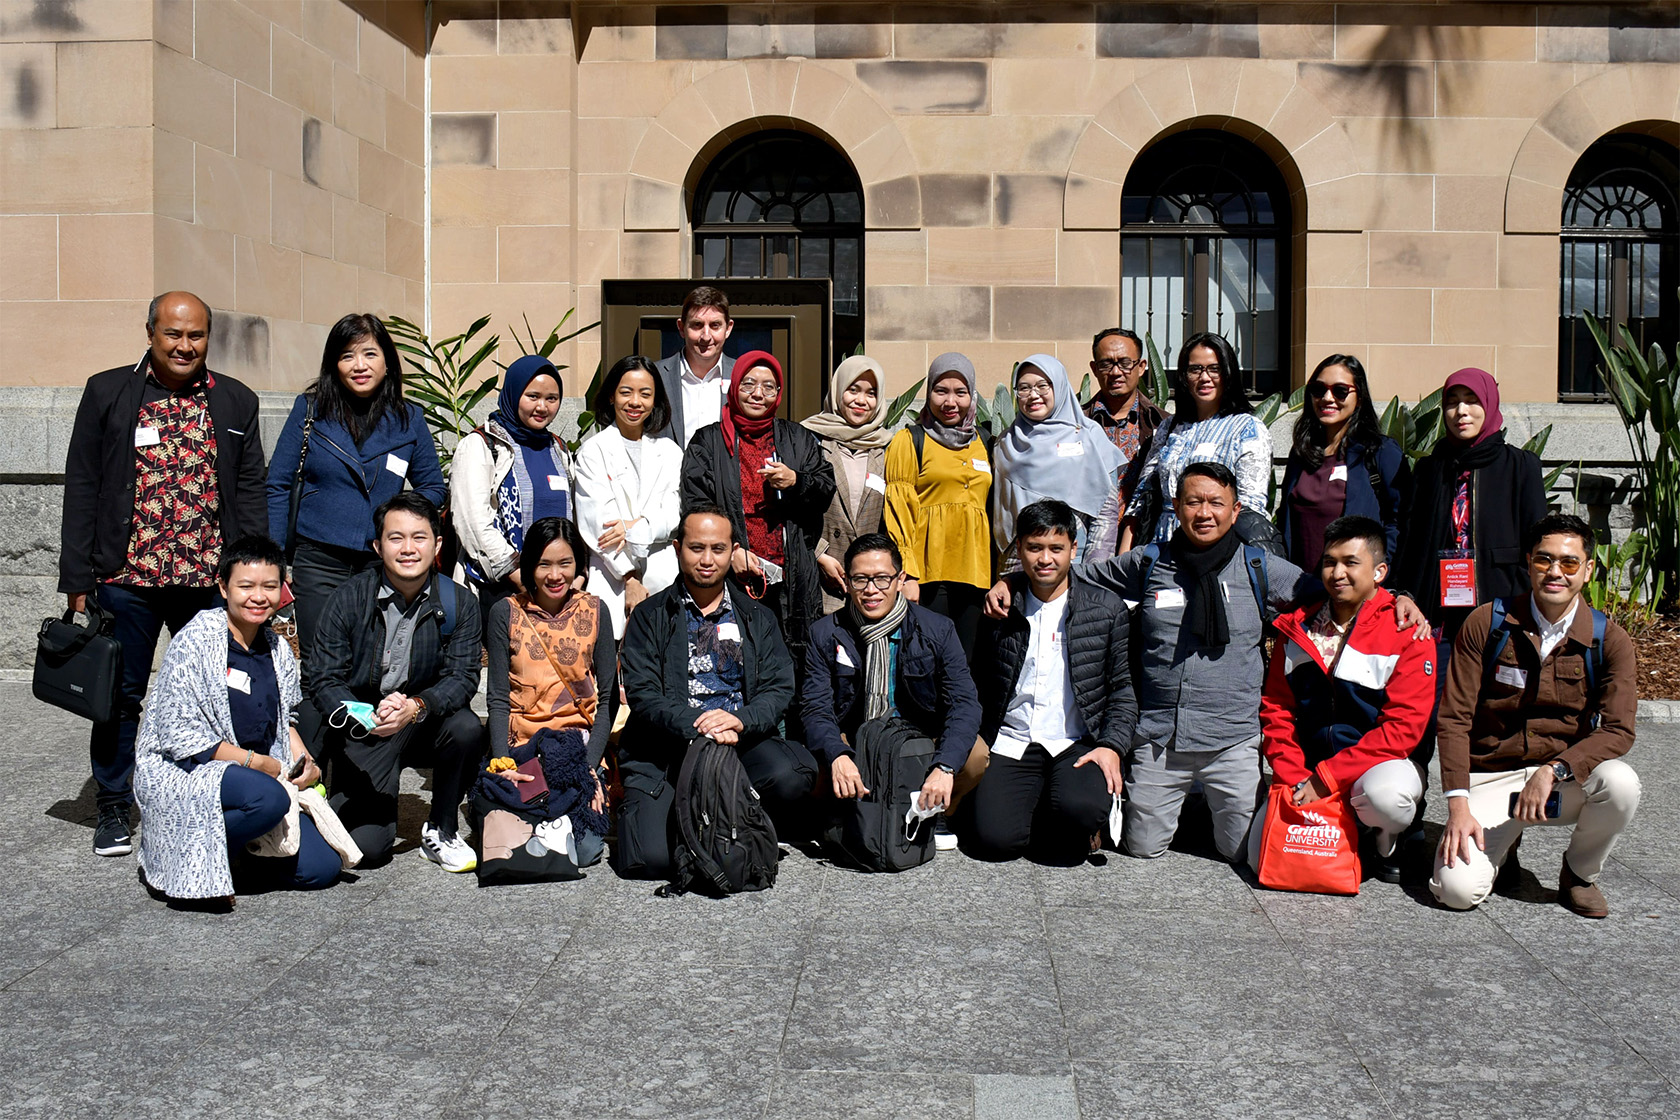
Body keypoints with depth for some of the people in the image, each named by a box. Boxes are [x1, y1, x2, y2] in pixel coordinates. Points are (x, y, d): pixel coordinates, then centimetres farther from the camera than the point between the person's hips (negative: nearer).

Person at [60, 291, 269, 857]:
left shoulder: (236, 403, 8)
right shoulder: (107, 392, 3)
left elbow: (249, 494, 8)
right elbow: (81, 489, 2)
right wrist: (78, 578, -2)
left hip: (210, 581, 1)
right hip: (126, 577, -1)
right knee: (120, 696, 8)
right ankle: (113, 811, 24)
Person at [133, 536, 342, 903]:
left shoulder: (278, 651, 7)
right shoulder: (195, 643, -13)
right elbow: (180, 738, -17)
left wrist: (303, 760, -1)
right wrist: (257, 762, -18)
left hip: (262, 774, 6)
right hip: (181, 775, -6)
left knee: (321, 867, -7)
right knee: (268, 798, -36)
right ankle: (183, 857, -12)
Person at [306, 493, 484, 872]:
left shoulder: (459, 602, -5)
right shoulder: (349, 599, -8)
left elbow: (462, 678, -12)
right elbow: (322, 681, -10)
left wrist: (416, 706, -33)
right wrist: (369, 718, -30)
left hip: (425, 724, 2)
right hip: (362, 731, -1)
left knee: (467, 727, -33)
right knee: (366, 846, -16)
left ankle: (440, 832, -8)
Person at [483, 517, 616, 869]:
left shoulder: (594, 611, 3)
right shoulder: (505, 613, 0)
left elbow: (608, 699, 2)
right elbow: (497, 699, -1)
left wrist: (590, 767, -11)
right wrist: (503, 764, -16)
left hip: (579, 743, 0)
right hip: (519, 744, 0)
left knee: (585, 849, -18)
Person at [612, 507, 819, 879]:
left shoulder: (757, 618, 17)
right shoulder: (651, 617, 11)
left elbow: (778, 688, 5)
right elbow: (642, 693, -2)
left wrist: (738, 720, -17)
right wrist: (696, 726, -20)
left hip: (743, 739, 2)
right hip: (665, 750, -2)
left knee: (790, 774, -32)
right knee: (649, 860, -23)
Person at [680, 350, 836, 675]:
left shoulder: (797, 438, 17)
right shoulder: (708, 442, 9)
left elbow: (826, 490, 13)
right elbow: (696, 506, 1)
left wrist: (795, 481, -8)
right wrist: (731, 550, -12)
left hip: (790, 576, 2)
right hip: (734, 575, -2)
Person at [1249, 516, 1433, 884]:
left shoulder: (1406, 632, -8)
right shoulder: (1297, 627, 5)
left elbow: (1403, 727, -14)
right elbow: (1275, 709, 6)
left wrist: (1326, 778, -19)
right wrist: (1295, 778, -10)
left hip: (1383, 763, -3)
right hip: (1307, 770, 4)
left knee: (1385, 795, -38)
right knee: (1263, 858, -14)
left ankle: (1387, 841, 0)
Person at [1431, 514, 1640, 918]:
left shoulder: (1609, 641, -3)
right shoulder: (1487, 623, -6)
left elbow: (1618, 731, -13)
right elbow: (1454, 719, -7)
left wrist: (1553, 770, -29)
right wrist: (1458, 805, -16)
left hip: (1566, 779, 1)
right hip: (1490, 779, -1)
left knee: (1621, 783, -33)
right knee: (1457, 890, -23)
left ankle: (1579, 874, -1)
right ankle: (1500, 845, 16)